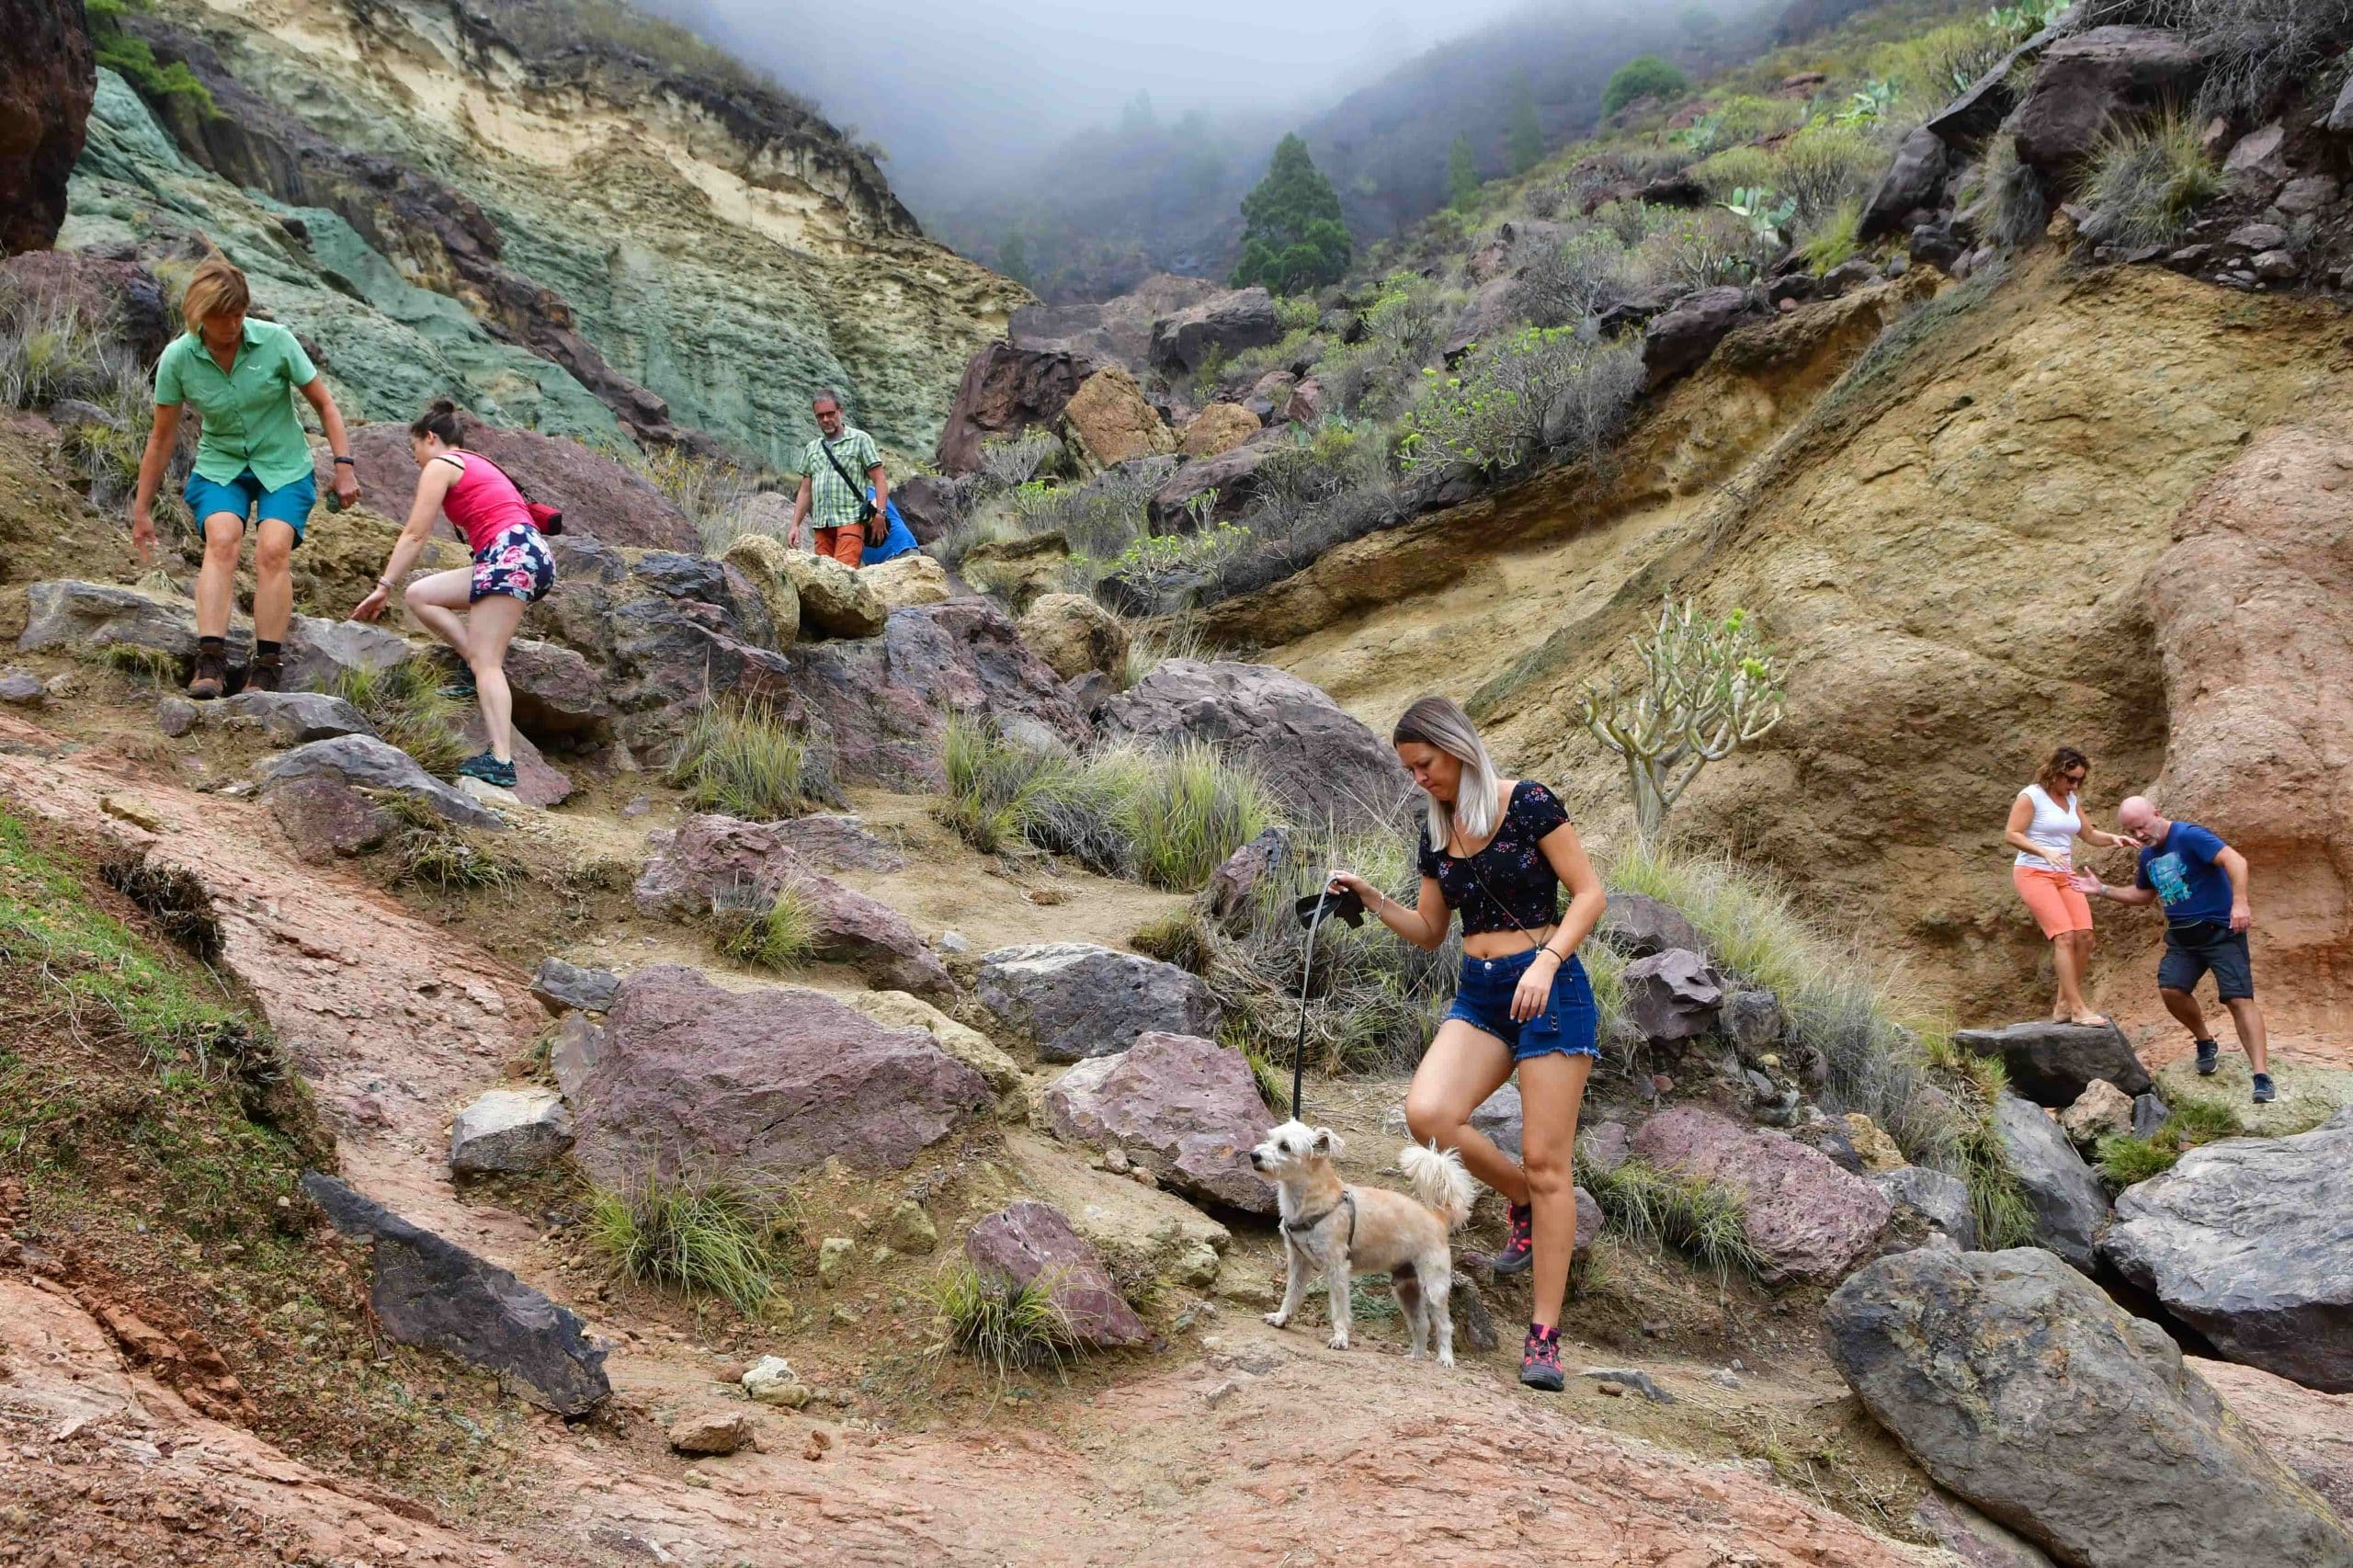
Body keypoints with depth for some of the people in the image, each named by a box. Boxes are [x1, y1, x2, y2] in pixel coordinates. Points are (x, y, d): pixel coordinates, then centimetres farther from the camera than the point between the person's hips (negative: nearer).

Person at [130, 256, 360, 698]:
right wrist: (142, 509, 5)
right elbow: (162, 438, 0)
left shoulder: (276, 341, -15)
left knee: (273, 549, -23)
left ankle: (266, 667, -20)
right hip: (221, 464, 1)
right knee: (222, 540, -27)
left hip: (284, 466, 0)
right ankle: (210, 660, -33)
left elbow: (323, 402, -3)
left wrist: (344, 466, -9)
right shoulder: (177, 358, -10)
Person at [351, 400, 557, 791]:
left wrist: (383, 587, 2)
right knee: (420, 594, 13)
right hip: (532, 555, 9)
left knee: (485, 661, -13)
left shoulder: (440, 465, 6)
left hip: (511, 554, -9)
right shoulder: (479, 465, 31)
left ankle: (501, 760, -24)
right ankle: (482, 671, -1)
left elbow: (414, 535, -1)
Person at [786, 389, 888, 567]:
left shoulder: (860, 440, 6)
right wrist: (795, 525, 11)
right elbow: (805, 491, 21)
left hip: (850, 520, -5)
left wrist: (880, 514, -13)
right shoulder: (812, 449, 20)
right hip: (822, 525, 5)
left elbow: (879, 480, 0)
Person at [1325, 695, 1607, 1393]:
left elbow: (1589, 892, -8)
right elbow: (1430, 931, 20)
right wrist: (1373, 900, 4)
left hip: (1549, 990, -6)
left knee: (1546, 1161, -6)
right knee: (1428, 1113, -19)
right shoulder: (1437, 836, 12)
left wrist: (1546, 960, -21)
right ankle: (1524, 1203, 10)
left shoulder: (1526, 804, -7)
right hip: (1479, 995, 6)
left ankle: (1545, 1334, 0)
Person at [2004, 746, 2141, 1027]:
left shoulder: (2072, 800, 14)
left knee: (2084, 936, -7)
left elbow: (2088, 834, 20)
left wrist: (2113, 839, 0)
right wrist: (2044, 852, -27)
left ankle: (2063, 1004, 3)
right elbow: (2011, 835, -14)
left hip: (2065, 876, 7)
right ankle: (2078, 1008, -20)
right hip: (2034, 874, -7)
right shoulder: (2031, 796, -8)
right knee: (2065, 935, -19)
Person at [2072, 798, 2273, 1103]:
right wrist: (2102, 890, 18)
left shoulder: (2189, 836, -15)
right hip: (2182, 935, 7)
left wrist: (2240, 902, -37)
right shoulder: (2148, 855, 11)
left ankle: (2262, 1077, -18)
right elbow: (2144, 894, 28)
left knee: (2239, 999, -13)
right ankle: (2205, 1043, 17)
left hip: (2221, 931, -7)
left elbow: (2235, 860, -25)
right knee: (2170, 989, -10)